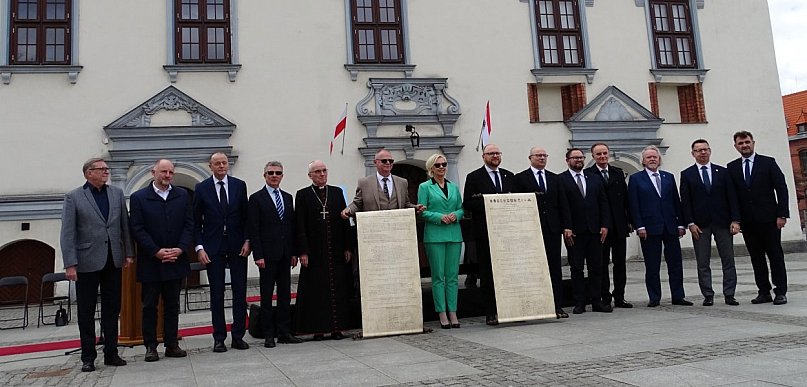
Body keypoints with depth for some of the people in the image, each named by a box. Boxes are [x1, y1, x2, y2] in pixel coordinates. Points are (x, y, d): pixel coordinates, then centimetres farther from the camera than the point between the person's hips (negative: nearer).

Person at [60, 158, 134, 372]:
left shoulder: (117, 193, 8)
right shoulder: (73, 197, -3)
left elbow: (125, 225, 9)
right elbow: (68, 233, -6)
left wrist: (129, 253, 3)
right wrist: (70, 264, -12)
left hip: (113, 261, 3)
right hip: (87, 262, -3)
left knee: (112, 309, 9)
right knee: (86, 312, 6)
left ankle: (111, 353, 19)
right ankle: (88, 357, 15)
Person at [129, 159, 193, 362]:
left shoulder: (182, 195, 7)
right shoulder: (139, 198, -1)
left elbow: (189, 225, 3)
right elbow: (137, 229, -6)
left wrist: (180, 249, -10)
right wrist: (156, 252, -14)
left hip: (176, 261, 3)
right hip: (150, 262, -2)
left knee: (172, 305, 9)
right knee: (149, 306, 5)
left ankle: (172, 344, 16)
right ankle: (150, 347, 13)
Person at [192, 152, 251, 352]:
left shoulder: (239, 185, 4)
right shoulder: (201, 188, 1)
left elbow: (246, 216, 7)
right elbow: (196, 221, 2)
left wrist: (247, 241, -3)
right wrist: (199, 247, -7)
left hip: (237, 246, 1)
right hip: (213, 247, -1)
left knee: (240, 292, 3)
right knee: (216, 294, 4)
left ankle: (238, 336, 12)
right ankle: (219, 338, 11)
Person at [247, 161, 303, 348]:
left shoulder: (288, 197, 13)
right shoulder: (256, 198, -2)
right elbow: (253, 229, -7)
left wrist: (293, 252, 8)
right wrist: (258, 255, -13)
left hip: (285, 255, 5)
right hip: (267, 255, -5)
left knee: (285, 294, 8)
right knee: (267, 296, 2)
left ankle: (284, 333, 14)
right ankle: (268, 335, 8)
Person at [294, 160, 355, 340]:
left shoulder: (337, 192, 11)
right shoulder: (303, 195, 3)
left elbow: (345, 221, 9)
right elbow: (300, 226, -2)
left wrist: (348, 247, 2)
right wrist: (302, 251, -9)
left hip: (337, 251, 3)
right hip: (315, 252, -2)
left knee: (338, 290, 4)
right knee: (316, 290, 1)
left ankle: (337, 327, 12)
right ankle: (318, 329, 10)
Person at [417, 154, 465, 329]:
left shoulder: (454, 187, 16)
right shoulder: (425, 187, 4)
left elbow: (461, 209, 14)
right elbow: (422, 211, -3)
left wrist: (455, 215, -7)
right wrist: (440, 217, -15)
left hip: (454, 235, 4)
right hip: (434, 235, -4)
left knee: (453, 275, 4)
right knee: (438, 276, -2)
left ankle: (453, 313, 9)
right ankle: (442, 314, 3)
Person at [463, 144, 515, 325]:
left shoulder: (510, 176, 16)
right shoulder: (474, 177, 2)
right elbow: (467, 204, -7)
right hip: (485, 233, -4)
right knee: (487, 273, 0)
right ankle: (491, 313, 6)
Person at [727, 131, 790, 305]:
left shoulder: (768, 162, 2)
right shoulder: (732, 167, 9)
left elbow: (781, 188, -2)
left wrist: (782, 214, -9)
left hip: (768, 218, -2)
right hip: (747, 221, 3)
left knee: (775, 255, 2)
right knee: (756, 257, 6)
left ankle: (780, 292, 7)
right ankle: (764, 292, 12)